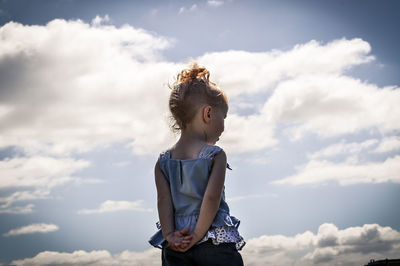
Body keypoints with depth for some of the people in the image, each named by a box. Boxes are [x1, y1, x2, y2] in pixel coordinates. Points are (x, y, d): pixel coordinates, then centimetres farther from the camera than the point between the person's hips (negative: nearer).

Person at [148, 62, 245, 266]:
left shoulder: (163, 161, 8)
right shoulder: (216, 155, -5)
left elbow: (163, 199, -2)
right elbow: (212, 197, -15)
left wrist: (170, 235, -7)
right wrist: (197, 235, -12)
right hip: (215, 244, -4)